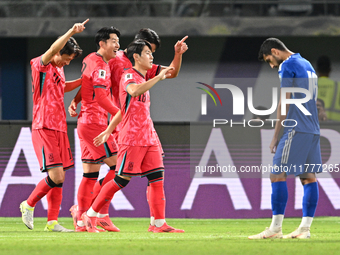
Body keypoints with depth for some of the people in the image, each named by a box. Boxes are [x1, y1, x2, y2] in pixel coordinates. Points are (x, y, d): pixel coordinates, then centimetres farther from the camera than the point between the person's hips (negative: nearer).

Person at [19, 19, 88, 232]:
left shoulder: (59, 69, 17)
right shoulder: (41, 65, -7)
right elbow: (52, 49, -28)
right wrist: (71, 33, -40)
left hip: (59, 128, 8)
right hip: (44, 128, -8)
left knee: (59, 177, 4)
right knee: (56, 175, -15)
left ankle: (52, 221, 8)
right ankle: (29, 205, 4)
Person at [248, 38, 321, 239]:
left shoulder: (287, 66, -6)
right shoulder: (307, 65, 20)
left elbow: (284, 103, -10)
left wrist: (276, 137, -6)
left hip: (296, 130, -9)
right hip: (313, 130, 9)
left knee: (278, 175, -7)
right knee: (309, 177, 5)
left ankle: (276, 228, -10)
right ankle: (305, 228, 3)